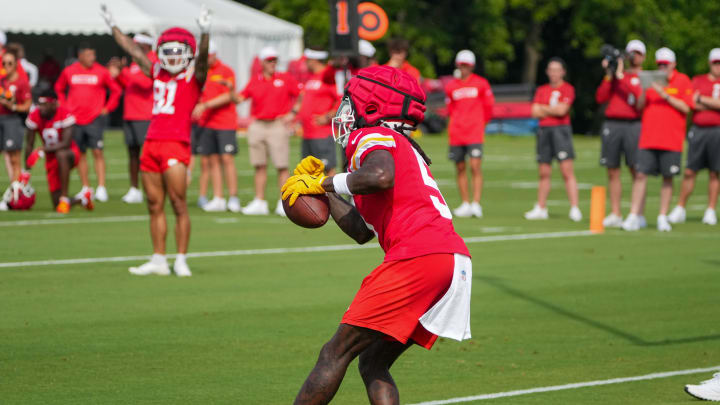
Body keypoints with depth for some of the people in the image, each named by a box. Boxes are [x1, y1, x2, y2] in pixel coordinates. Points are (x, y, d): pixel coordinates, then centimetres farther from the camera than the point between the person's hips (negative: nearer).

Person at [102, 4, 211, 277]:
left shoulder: (193, 76, 1)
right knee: (155, 206, 8)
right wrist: (112, 26, 33)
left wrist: (204, 33, -35)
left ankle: (181, 261, -4)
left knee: (178, 205, -8)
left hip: (176, 145, -6)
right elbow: (133, 50, 26)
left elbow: (202, 57, -18)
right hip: (152, 142, 6)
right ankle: (158, 260, 13)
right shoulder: (157, 72, 17)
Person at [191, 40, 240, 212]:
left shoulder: (226, 71, -3)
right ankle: (218, 199, 5)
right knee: (212, 161, 3)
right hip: (206, 124, 5)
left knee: (227, 159, -8)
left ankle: (233, 198, -4)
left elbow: (227, 97, -11)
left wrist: (205, 105, -16)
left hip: (225, 123, -5)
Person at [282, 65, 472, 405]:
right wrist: (323, 188, 30)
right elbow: (362, 232, 31)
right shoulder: (403, 148, 32)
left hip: (417, 256, -9)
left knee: (336, 353, -2)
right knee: (373, 364, 14)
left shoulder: (373, 136, 5)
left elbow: (380, 176, -21)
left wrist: (326, 183, -6)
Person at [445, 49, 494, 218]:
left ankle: (476, 204, -16)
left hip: (475, 133, -3)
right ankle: (465, 204, 13)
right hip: (456, 134, 3)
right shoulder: (451, 86, 8)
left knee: (475, 166, -13)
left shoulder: (481, 84, 2)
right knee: (460, 168, 5)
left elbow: (488, 105, 11)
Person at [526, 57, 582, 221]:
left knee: (567, 171, -12)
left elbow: (562, 110, -12)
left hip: (561, 130, -5)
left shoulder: (567, 89, 0)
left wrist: (543, 108, 0)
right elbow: (535, 112, 6)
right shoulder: (542, 90, 15)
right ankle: (540, 209, 17)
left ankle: (574, 209, -14)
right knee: (544, 173, 10)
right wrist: (553, 109, -4)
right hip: (544, 130, 5)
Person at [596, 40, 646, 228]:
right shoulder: (615, 74, 16)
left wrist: (622, 77, -12)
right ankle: (615, 214, 8)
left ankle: (639, 215, -4)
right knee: (612, 171, 3)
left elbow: (642, 98, -12)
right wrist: (608, 76, -2)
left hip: (634, 125, -3)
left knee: (636, 170, -6)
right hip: (612, 124, 3)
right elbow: (600, 98, 7)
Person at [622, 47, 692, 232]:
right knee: (640, 175, -5)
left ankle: (663, 217, 9)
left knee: (667, 178, 1)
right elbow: (640, 105, 11)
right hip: (648, 138, 2)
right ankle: (634, 216, -4)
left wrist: (665, 95, -14)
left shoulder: (683, 81, 3)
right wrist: (644, 91, -7)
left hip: (671, 139, -2)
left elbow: (686, 107, -6)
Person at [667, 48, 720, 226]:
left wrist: (701, 99, -6)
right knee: (689, 171, 0)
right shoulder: (697, 81, 12)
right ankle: (680, 209, 6)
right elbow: (691, 104, 0)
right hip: (698, 130, 2)